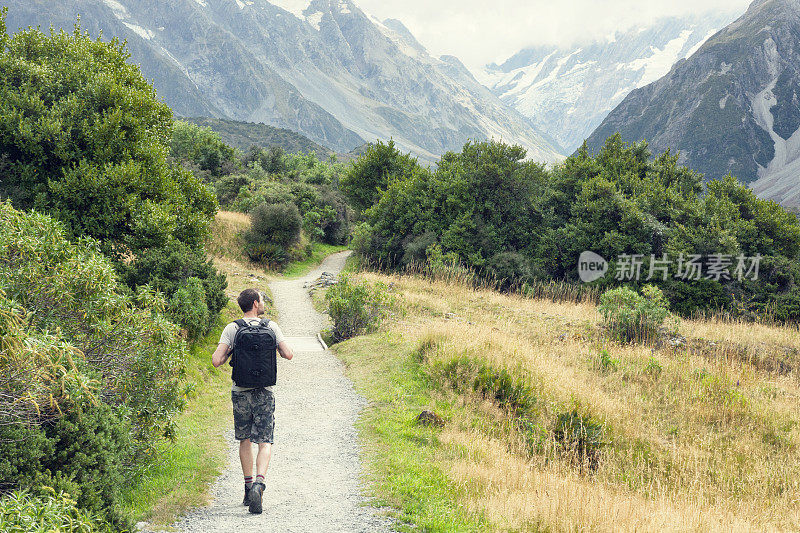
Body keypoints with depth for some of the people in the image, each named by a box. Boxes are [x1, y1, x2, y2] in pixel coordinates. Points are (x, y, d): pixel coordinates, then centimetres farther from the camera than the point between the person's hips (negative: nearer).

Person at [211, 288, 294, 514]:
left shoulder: (232, 328, -2)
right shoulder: (271, 326, -1)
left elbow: (216, 361, -11)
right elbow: (288, 354, -5)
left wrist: (229, 353, 10)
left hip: (240, 392, 1)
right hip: (264, 392, -1)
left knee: (245, 440, 17)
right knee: (265, 442, -1)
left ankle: (248, 487, 22)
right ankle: (258, 483, -22)